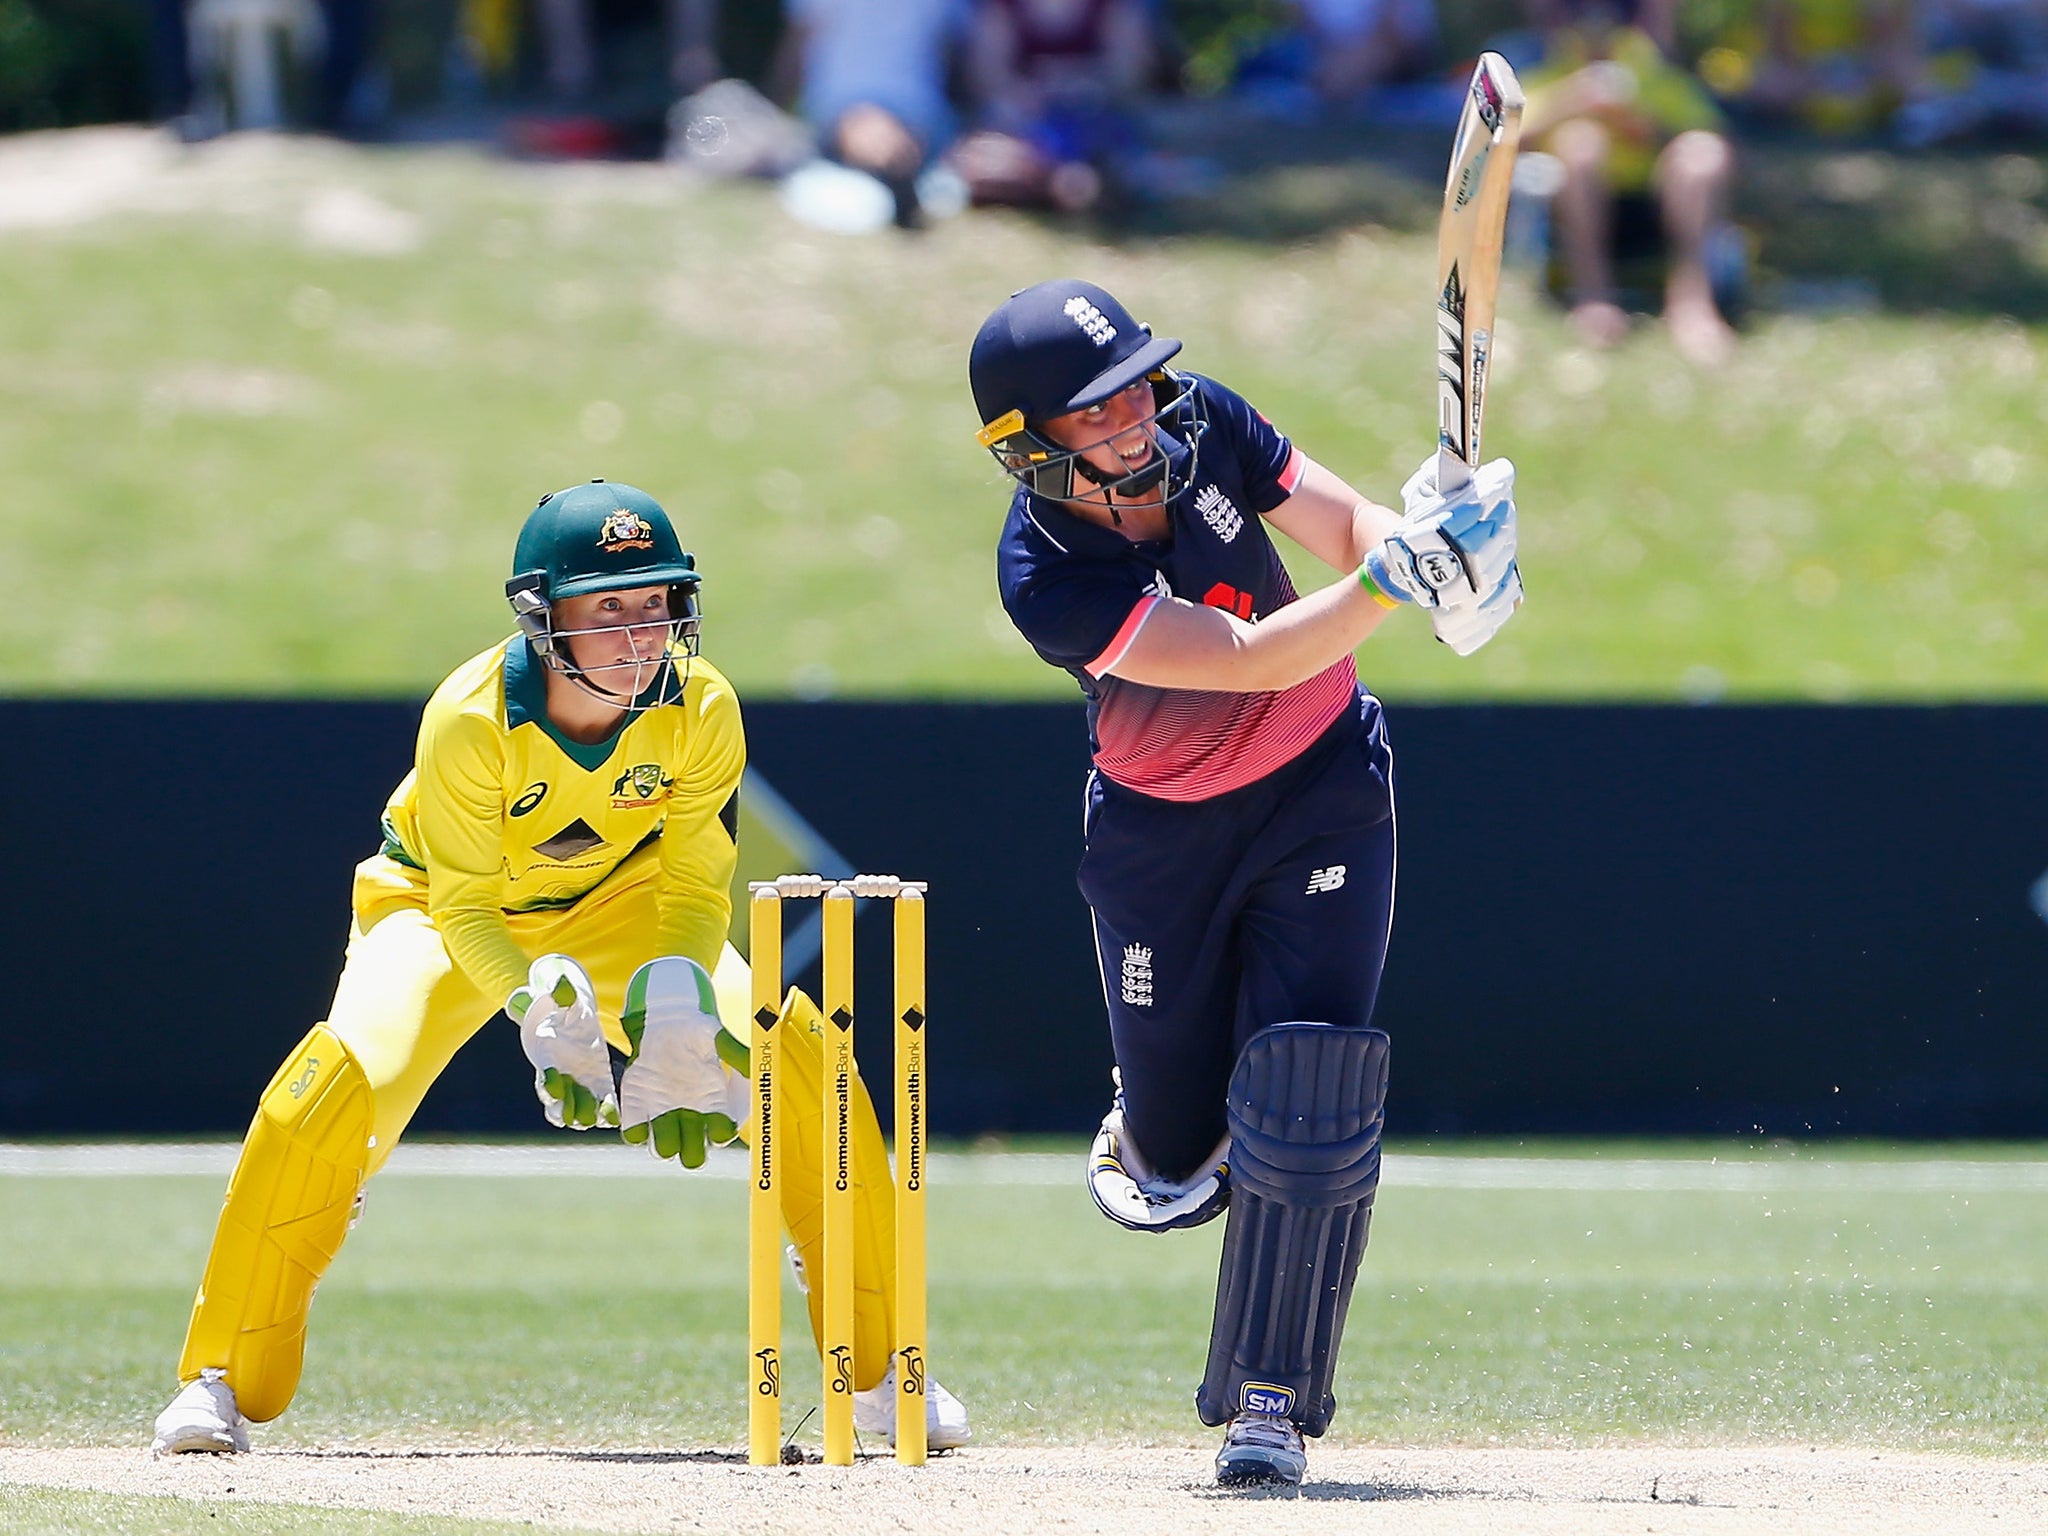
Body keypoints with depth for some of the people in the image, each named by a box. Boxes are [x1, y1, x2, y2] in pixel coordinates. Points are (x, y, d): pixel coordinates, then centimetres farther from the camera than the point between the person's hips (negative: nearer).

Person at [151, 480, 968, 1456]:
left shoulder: (701, 710, -24)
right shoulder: (469, 719, -33)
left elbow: (695, 892, -16)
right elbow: (466, 912, -26)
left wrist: (676, 999, -36)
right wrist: (537, 1008, -44)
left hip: (618, 908, 3)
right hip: (443, 905, -3)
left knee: (803, 1060, -15)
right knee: (343, 1083, -29)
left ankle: (877, 1368, 2)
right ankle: (224, 1382, -13)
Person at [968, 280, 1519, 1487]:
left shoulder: (1201, 424, -17)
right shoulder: (1046, 579, -30)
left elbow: (1342, 520, -11)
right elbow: (1250, 661, -36)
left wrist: (1431, 547, -34)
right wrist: (1394, 580, -48)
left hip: (1320, 788, 2)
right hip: (1160, 830, -2)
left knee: (1303, 1099, -14)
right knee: (1175, 1171, 9)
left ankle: (1271, 1399, -6)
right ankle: (1158, 1121, 48)